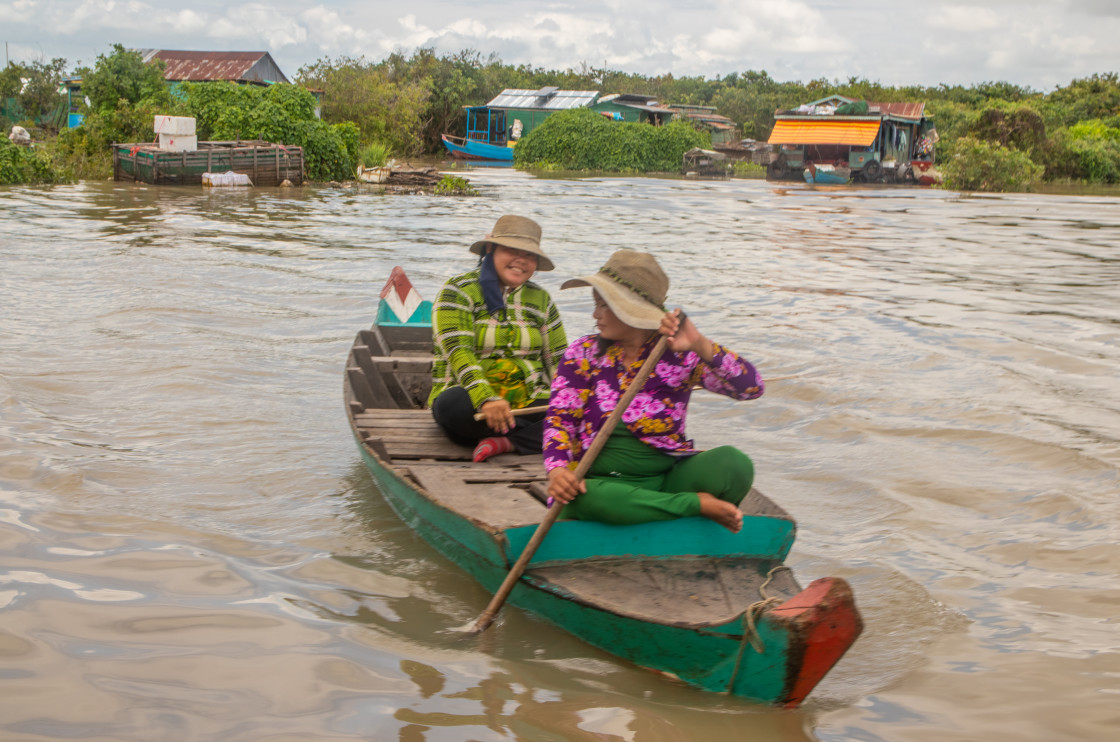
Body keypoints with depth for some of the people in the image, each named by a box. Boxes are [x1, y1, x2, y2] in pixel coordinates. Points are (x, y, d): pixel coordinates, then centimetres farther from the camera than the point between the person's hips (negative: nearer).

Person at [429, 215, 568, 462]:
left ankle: (508, 443, -31)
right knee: (454, 404, -40)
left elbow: (560, 362, 14)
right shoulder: (459, 291, 0)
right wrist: (485, 398, -33)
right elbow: (457, 351, -15)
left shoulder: (541, 300, 15)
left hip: (529, 403, 3)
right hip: (472, 399, -3)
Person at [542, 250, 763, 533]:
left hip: (668, 478, 0)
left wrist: (700, 345, -24)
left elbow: (752, 388, -10)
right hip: (603, 483, 0)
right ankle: (698, 504, -24)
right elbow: (560, 417, -2)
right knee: (580, 499, -37)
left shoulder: (678, 354, 1)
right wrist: (557, 469, -23)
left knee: (733, 462, -26)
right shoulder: (582, 354, 6)